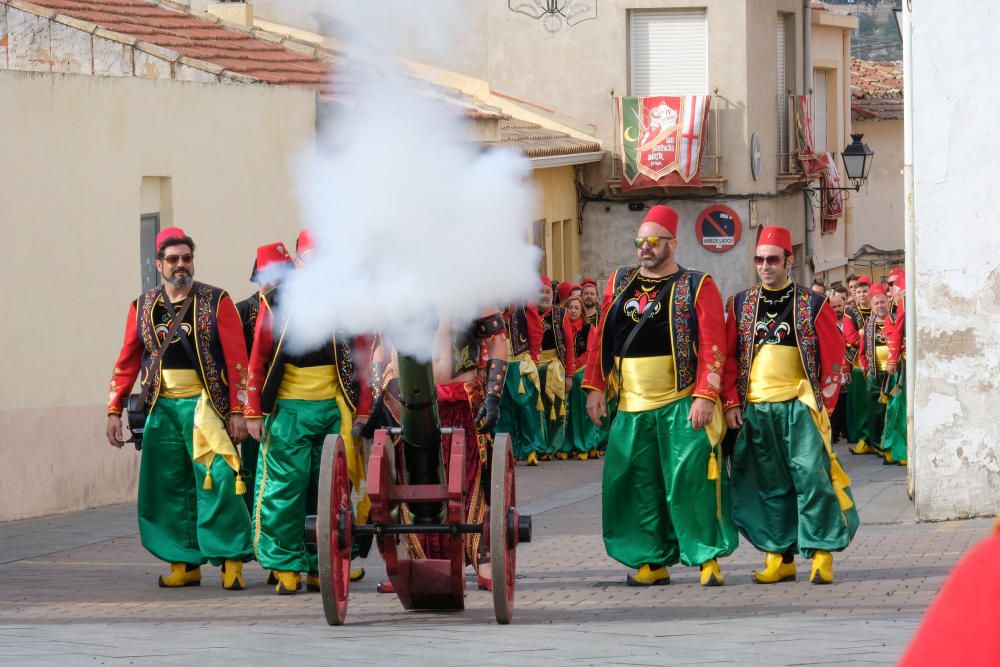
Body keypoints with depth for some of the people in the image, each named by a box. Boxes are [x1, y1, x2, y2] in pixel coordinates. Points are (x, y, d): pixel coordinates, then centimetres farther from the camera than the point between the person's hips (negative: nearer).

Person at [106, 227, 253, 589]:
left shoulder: (216, 302, 0)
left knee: (217, 481, -12)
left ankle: (231, 560, -7)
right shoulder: (143, 307, 10)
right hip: (162, 408, 4)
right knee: (170, 487, 5)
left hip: (205, 406, -4)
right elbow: (127, 361, 13)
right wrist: (115, 409, 6)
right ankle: (185, 563, 13)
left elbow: (237, 359, -4)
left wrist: (237, 411, -10)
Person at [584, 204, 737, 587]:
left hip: (681, 406, -5)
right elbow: (602, 338, 14)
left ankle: (708, 559, -3)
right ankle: (653, 562, 13)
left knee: (690, 480, -9)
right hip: (632, 407, 5)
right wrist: (595, 387, 6)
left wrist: (705, 396, -16)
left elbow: (713, 347, -7)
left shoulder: (697, 287, -1)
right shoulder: (620, 283, 13)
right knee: (637, 484, 5)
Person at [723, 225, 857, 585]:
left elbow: (833, 357, 2)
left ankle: (821, 555, -8)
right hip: (755, 408, 3)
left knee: (811, 476, -11)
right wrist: (731, 403, 4)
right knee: (768, 484, 5)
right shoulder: (741, 305, 10)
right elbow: (728, 357, 13)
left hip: (800, 404, -3)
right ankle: (778, 556, 11)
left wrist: (824, 406, -4)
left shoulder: (812, 304, 2)